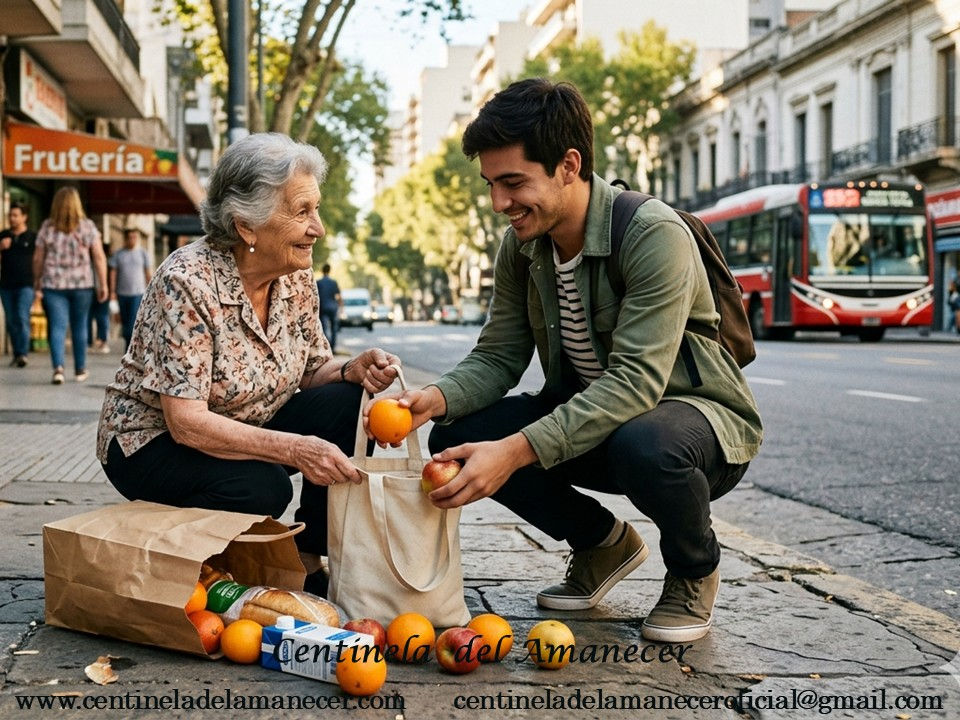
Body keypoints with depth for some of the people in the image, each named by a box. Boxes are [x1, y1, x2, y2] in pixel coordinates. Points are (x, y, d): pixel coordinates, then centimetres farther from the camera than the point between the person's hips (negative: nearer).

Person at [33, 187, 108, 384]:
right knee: (79, 327, 13)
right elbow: (99, 257, -5)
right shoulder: (88, 226, -2)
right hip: (82, 285, 0)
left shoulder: (47, 227, 1)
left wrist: (37, 283, 15)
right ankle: (80, 370, 23)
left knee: (57, 327, -1)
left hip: (53, 285, 0)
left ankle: (58, 367, -19)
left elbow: (37, 258, 3)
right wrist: (103, 285, 0)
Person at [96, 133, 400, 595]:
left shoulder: (296, 278, -5)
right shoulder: (187, 282, -25)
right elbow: (186, 421, -29)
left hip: (245, 431, 7)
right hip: (155, 442, -6)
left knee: (346, 403, -16)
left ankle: (309, 564, -4)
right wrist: (293, 448, -39)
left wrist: (353, 369, -20)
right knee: (260, 487, -34)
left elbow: (312, 370, 5)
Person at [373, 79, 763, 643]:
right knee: (457, 437, -15)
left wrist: (517, 449, -43)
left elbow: (636, 381, -34)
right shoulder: (522, 246, -3)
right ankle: (602, 542, 9)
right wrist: (436, 399, -24)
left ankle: (695, 569, -5)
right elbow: (498, 358, -1)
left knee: (644, 444, -41)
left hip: (698, 415, -6)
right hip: (589, 414, 6)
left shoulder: (655, 236, -26)